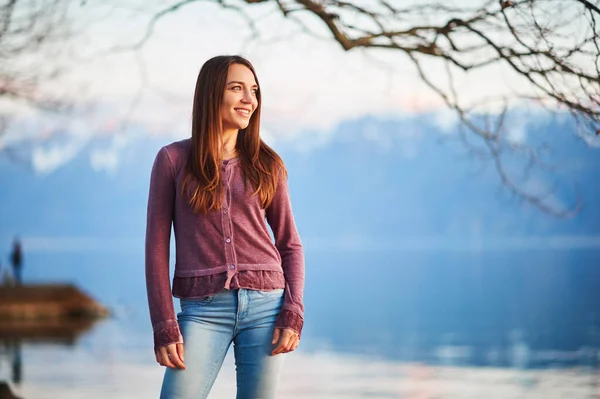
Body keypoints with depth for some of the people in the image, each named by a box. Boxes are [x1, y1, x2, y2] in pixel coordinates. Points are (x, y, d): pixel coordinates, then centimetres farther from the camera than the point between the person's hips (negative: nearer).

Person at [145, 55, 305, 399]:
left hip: (265, 305, 2)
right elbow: (157, 247, 1)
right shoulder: (173, 160, 3)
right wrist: (165, 327, -6)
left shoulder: (267, 164, 9)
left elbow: (290, 244, 12)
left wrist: (293, 313, -2)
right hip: (204, 309, -2)